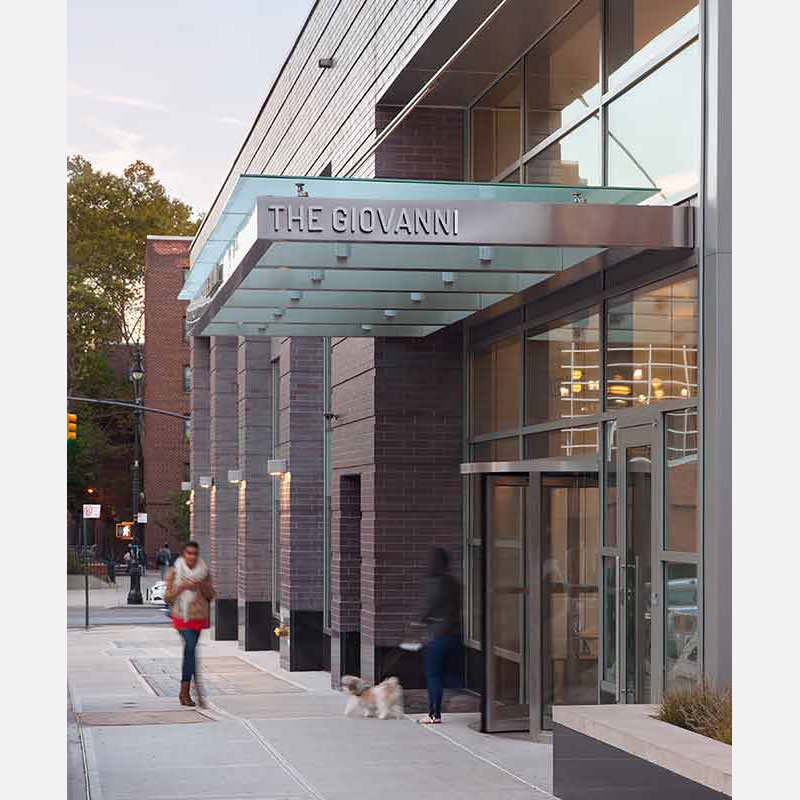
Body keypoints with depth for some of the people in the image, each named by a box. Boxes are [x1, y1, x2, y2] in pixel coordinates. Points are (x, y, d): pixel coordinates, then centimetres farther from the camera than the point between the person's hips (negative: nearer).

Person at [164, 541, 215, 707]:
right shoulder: (174, 572, -2)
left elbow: (210, 595, 8)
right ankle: (197, 690, -18)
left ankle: (184, 692, 20)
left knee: (189, 651, 11)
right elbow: (168, 597, -2)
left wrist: (201, 586, -11)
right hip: (182, 617, -4)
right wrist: (182, 587, -16)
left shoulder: (204, 572, 5)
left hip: (199, 617, 4)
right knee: (191, 649, -17)